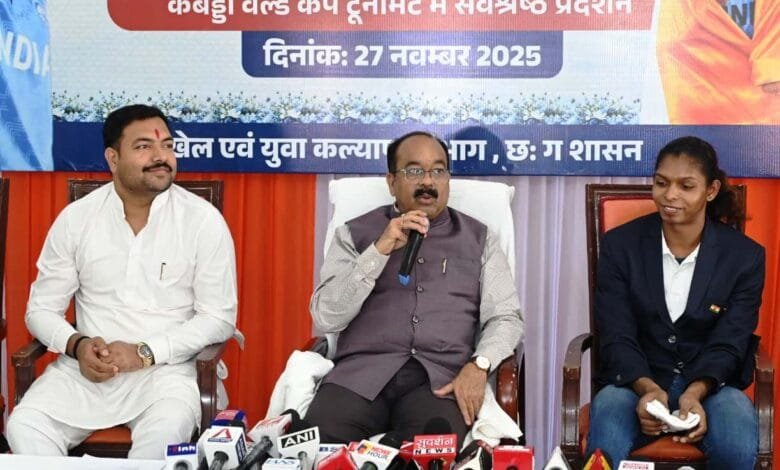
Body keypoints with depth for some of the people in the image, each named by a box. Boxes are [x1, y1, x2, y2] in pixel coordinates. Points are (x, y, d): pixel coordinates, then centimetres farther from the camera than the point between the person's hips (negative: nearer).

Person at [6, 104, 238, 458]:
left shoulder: (204, 220, -4)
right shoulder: (75, 218, 3)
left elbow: (219, 317, -3)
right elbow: (41, 309, 8)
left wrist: (146, 352, -15)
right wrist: (77, 345, -14)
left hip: (165, 368, -2)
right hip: (85, 366, 2)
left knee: (166, 434, -33)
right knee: (24, 427, -23)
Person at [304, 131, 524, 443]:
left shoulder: (478, 239, 17)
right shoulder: (355, 233, 13)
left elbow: (505, 317, 10)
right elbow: (326, 318, 2)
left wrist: (478, 365, -11)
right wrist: (380, 250, -8)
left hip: (440, 376, 0)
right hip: (362, 371, 0)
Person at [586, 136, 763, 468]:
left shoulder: (745, 256, -1)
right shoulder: (619, 245, -1)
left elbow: (728, 345, -6)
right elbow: (616, 338, -6)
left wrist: (694, 394, -27)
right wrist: (647, 389, -27)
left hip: (710, 383, 2)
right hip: (635, 380, -1)